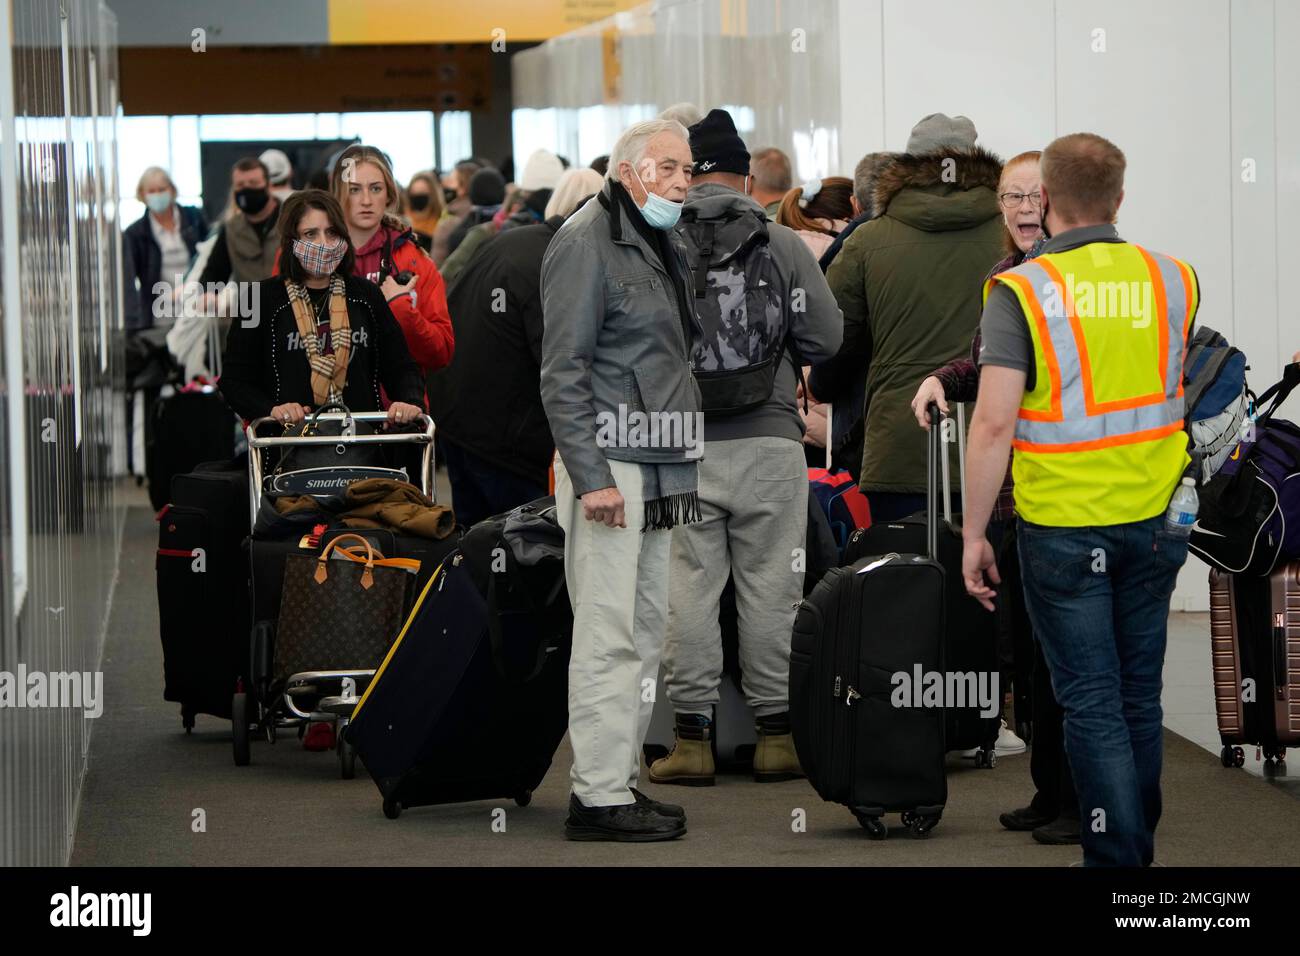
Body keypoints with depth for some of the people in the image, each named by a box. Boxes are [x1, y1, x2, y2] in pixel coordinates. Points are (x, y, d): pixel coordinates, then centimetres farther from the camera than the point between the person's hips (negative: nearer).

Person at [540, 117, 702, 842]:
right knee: (609, 637, -10)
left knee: (647, 632, 12)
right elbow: (563, 372, -15)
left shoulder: (667, 247, 18)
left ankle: (621, 778, 19)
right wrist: (591, 476, -20)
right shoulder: (586, 244, -10)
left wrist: (685, 464, 19)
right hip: (608, 464, -9)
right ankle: (600, 797, -8)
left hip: (659, 469, 9)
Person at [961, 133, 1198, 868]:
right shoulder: (1172, 282, -2)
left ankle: (1117, 859, 3)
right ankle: (1140, 846, 27)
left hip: (1063, 528, -4)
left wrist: (974, 535, -9)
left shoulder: (1022, 291, -13)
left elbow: (994, 425, -16)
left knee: (1092, 702, 4)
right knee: (1139, 694, 17)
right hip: (1154, 523, 4)